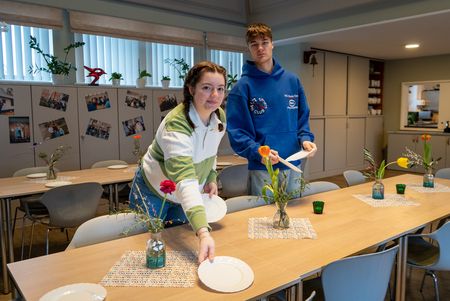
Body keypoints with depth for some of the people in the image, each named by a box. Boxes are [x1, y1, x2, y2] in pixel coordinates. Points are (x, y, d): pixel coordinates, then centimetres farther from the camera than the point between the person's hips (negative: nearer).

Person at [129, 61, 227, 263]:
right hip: (153, 192, -6)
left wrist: (211, 179, -5)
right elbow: (186, 181, -49)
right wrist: (203, 233, -58)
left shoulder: (220, 117, -12)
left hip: (183, 197, 6)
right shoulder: (176, 124, -37)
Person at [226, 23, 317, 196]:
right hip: (262, 169, -4)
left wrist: (305, 139, -7)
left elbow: (302, 118, 12)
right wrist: (257, 151, -25)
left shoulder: (292, 81, 6)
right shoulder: (243, 86, -7)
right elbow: (236, 130, -11)